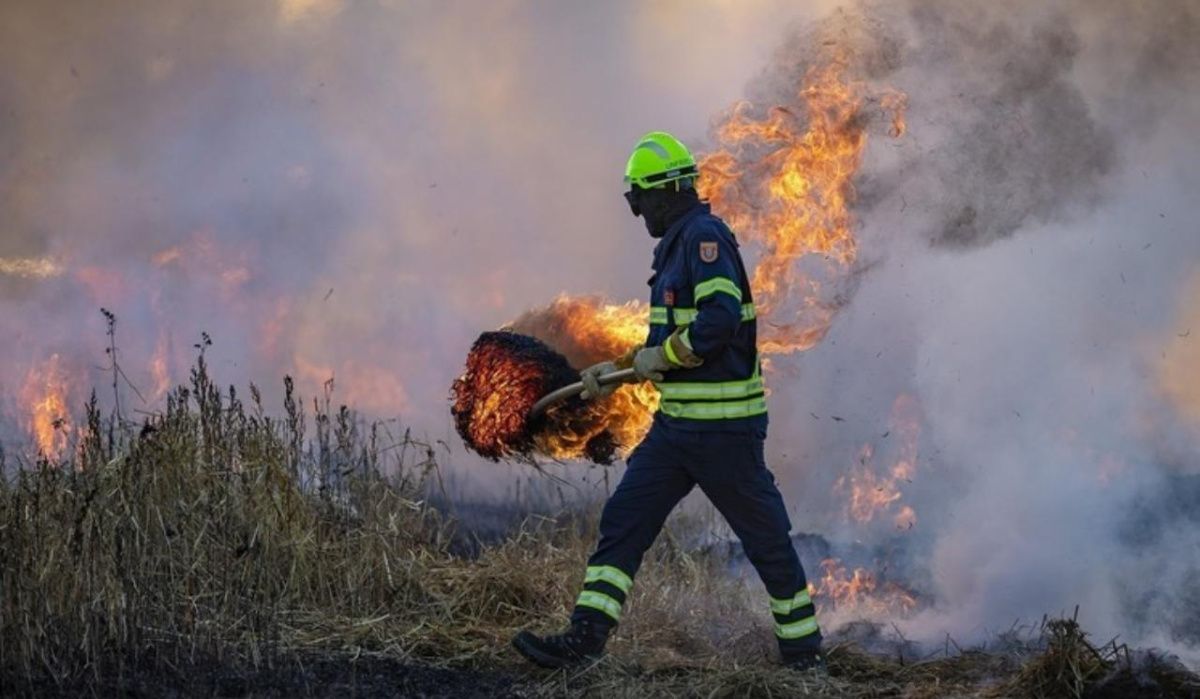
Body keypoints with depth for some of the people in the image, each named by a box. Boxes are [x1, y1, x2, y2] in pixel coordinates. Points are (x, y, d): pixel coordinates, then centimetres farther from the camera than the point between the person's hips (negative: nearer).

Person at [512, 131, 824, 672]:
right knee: (623, 520, 2)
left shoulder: (705, 235, -14)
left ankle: (804, 649, 16)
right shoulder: (679, 244, 16)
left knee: (765, 536, 3)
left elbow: (721, 318, -28)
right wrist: (618, 369, 20)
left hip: (723, 425, -10)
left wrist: (660, 355, -16)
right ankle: (585, 637, -1)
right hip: (677, 424, 10)